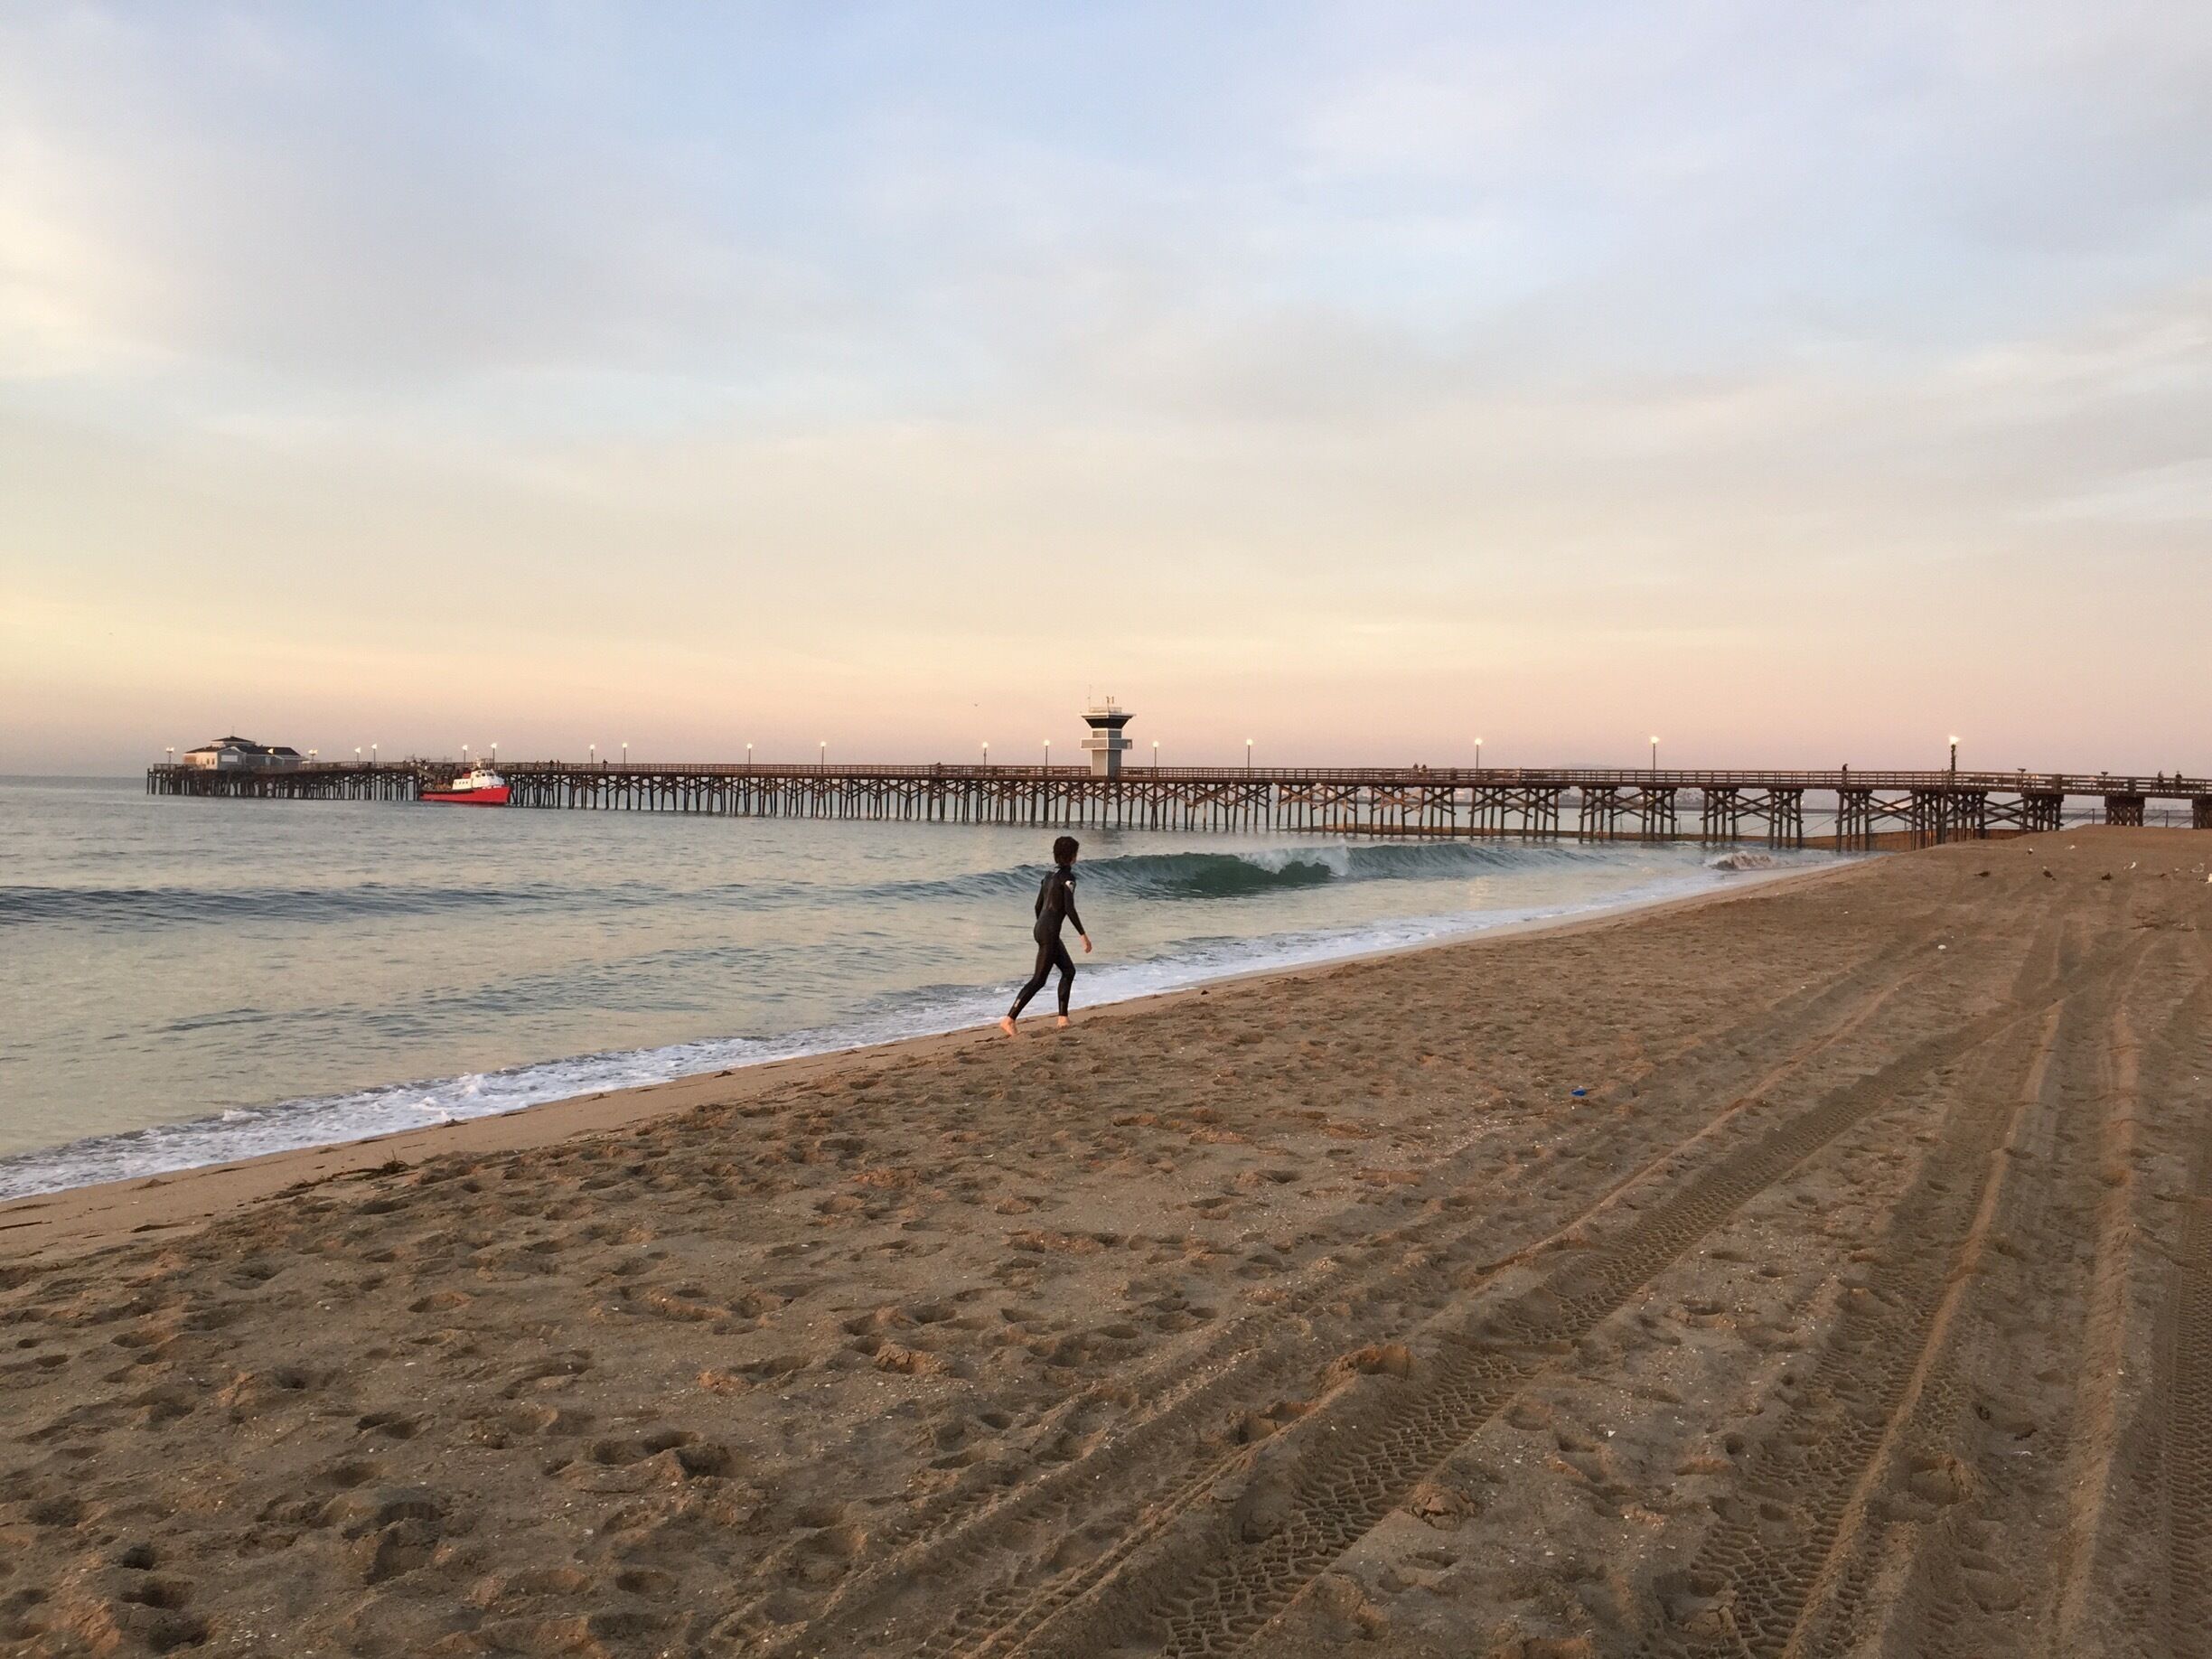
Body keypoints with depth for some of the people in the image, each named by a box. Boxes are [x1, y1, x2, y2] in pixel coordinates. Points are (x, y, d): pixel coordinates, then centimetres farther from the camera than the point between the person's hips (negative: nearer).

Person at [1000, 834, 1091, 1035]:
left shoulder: (1051, 875, 14)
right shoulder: (1068, 876, -12)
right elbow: (1070, 909, -19)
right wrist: (1083, 935, -16)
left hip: (1041, 928, 9)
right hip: (1050, 931, -9)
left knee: (1068, 970, 17)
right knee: (1039, 979, -8)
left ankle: (1063, 1018, 17)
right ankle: (1009, 1020, -11)